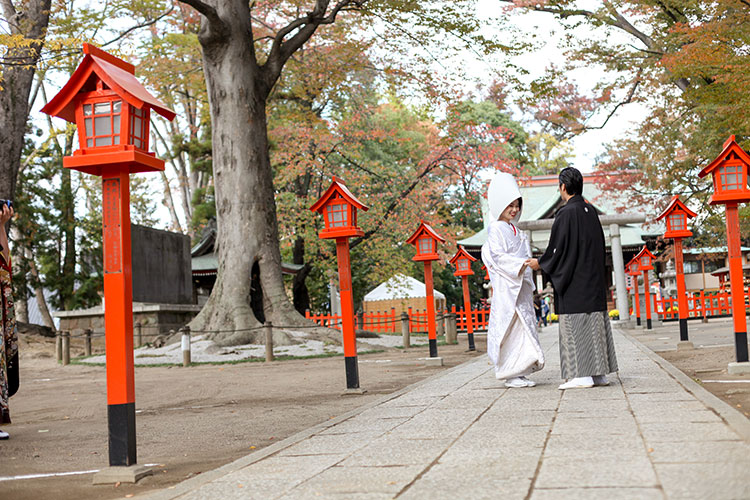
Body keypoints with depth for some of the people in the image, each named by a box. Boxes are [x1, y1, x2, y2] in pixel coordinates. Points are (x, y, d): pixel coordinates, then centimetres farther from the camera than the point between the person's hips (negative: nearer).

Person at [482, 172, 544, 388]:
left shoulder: (515, 230, 19)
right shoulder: (496, 229, -6)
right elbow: (498, 256, -15)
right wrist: (520, 264, -23)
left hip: (521, 285, 9)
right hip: (505, 286, -9)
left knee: (524, 325, 6)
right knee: (510, 327, -8)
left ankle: (520, 372, 10)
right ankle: (510, 375, -5)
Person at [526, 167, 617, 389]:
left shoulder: (566, 213, -14)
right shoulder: (591, 211, 10)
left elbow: (558, 248, -14)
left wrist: (540, 263, 0)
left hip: (574, 282, -8)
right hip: (594, 279, 8)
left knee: (576, 325, -6)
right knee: (595, 323, 9)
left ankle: (583, 375, -7)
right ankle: (600, 373, 13)